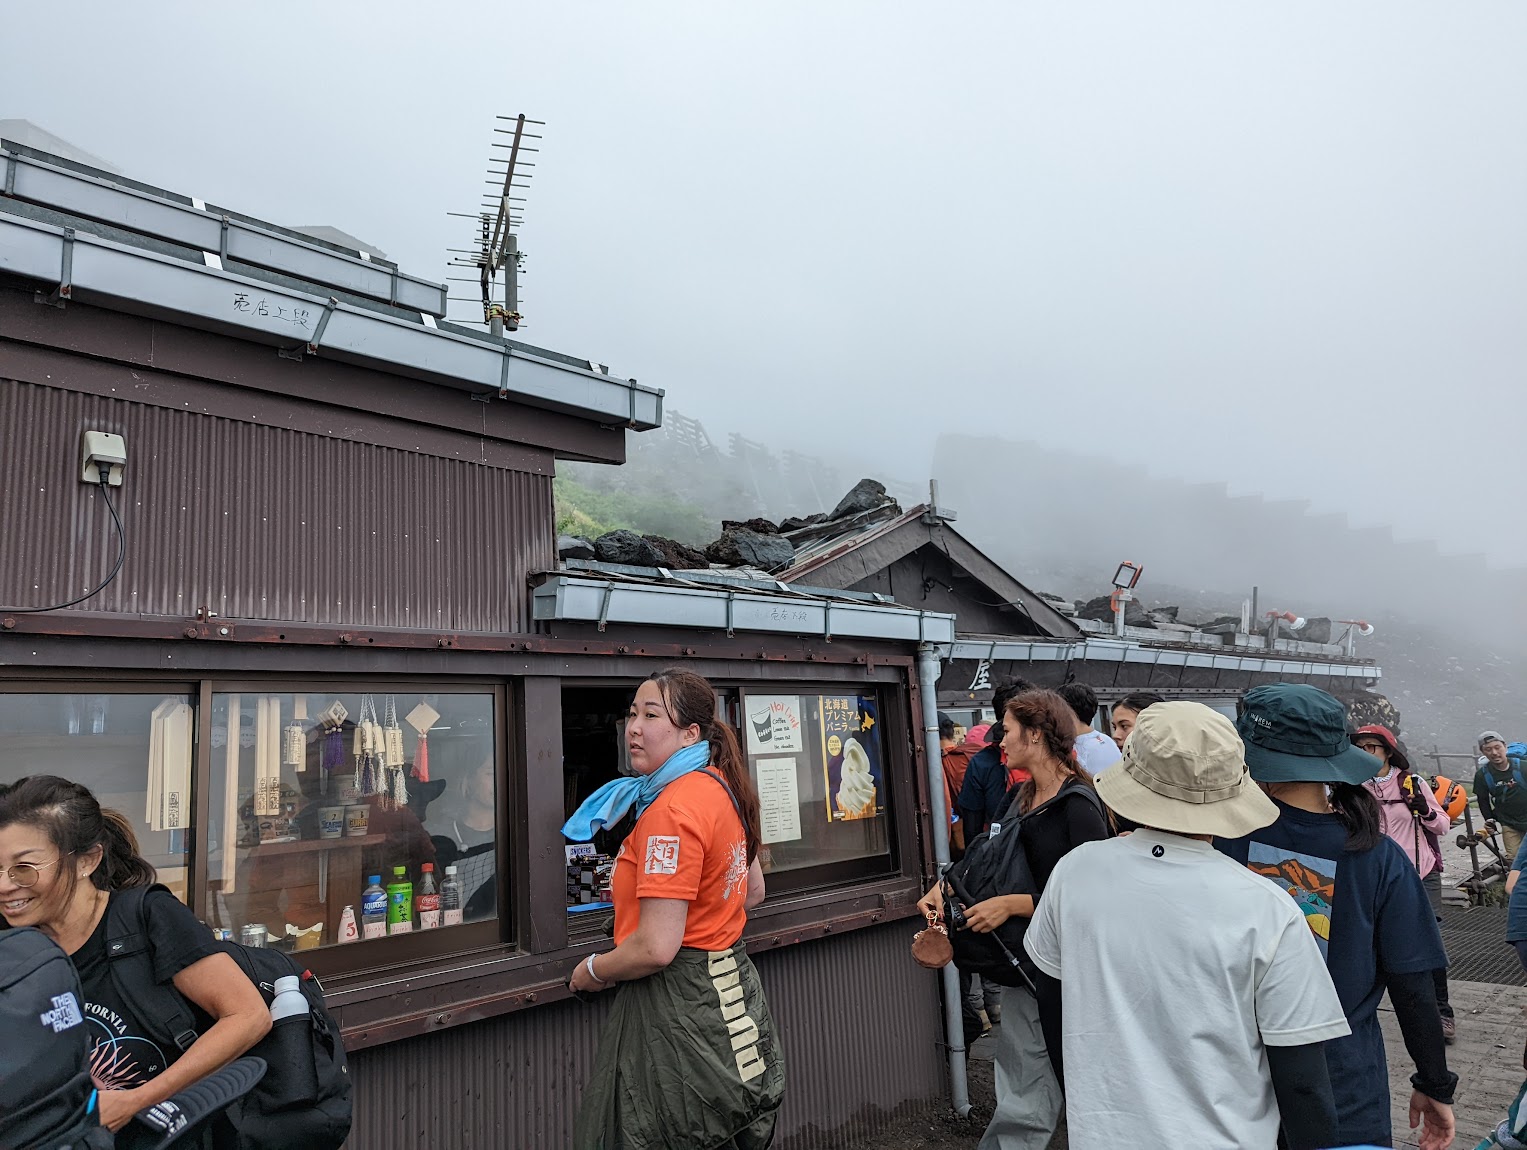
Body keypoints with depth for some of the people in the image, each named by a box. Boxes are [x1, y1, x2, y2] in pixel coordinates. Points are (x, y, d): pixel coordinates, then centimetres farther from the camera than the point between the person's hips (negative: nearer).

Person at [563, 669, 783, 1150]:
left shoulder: (672, 809, -23)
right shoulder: (722, 788, 4)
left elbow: (655, 948, -24)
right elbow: (752, 891, 19)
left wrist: (592, 971, -8)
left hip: (680, 1005, -9)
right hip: (731, 980, 9)